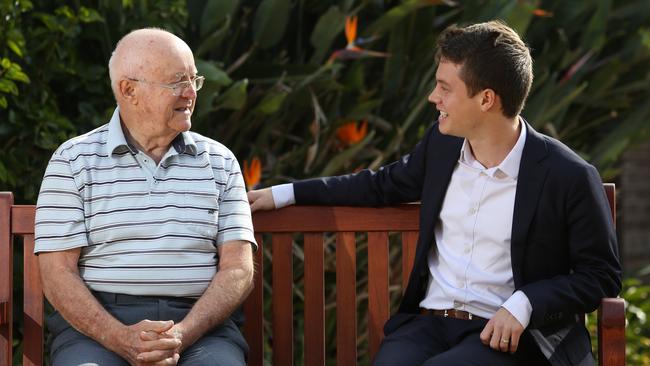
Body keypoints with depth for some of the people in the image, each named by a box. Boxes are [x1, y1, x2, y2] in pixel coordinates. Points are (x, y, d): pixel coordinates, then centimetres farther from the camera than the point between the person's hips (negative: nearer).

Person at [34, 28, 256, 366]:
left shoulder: (219, 161, 14)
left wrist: (182, 335, -12)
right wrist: (121, 338, -16)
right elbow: (57, 274, 0)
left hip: (200, 325, 1)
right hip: (96, 326, -1)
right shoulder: (73, 161, 7)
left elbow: (238, 269, 6)